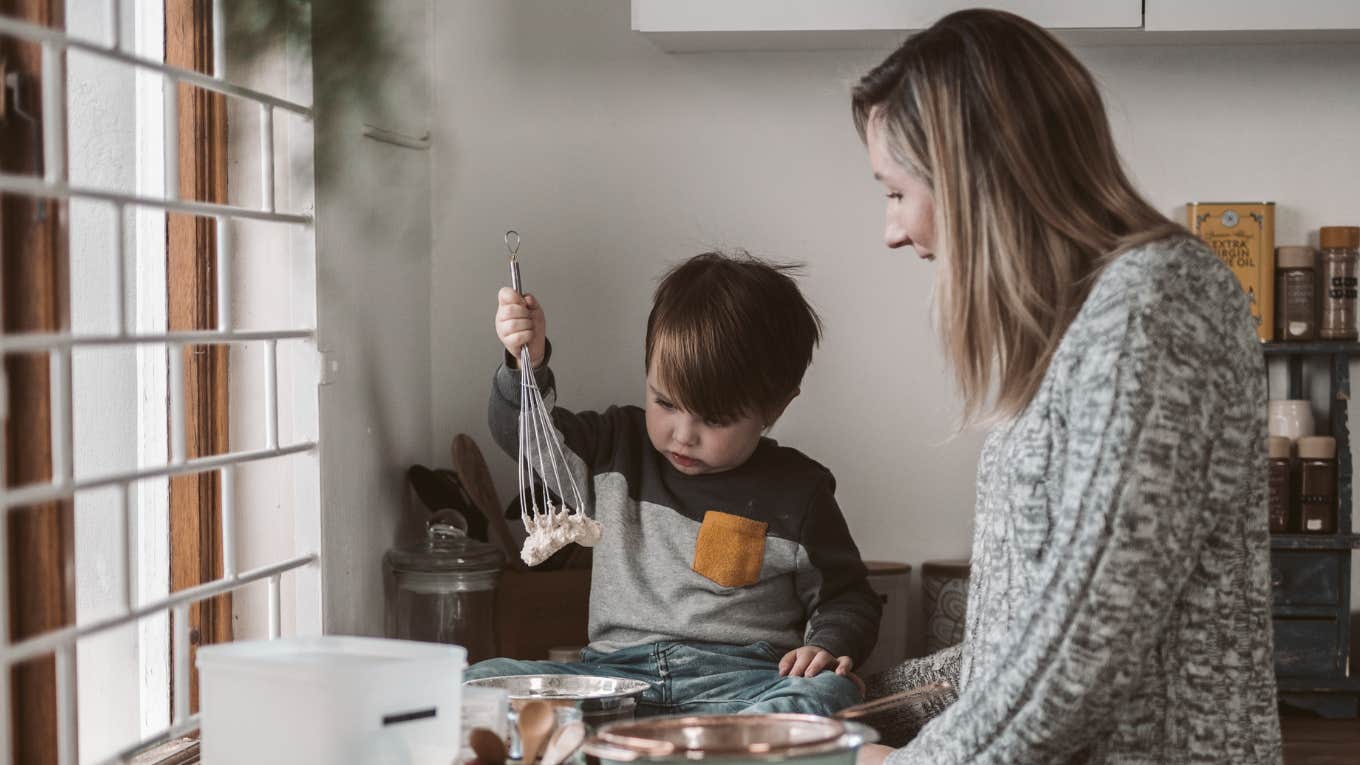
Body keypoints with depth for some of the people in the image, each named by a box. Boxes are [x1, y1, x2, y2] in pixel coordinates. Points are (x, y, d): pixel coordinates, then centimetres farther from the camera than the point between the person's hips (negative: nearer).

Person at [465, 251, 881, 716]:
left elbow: (845, 597, 11)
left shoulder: (796, 494, 3)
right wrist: (527, 363, -11)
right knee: (482, 680, -19)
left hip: (740, 683, -2)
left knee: (829, 693, -36)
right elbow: (523, 433, 8)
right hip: (615, 674, 2)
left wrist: (826, 646, -10)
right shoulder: (618, 448, 10)